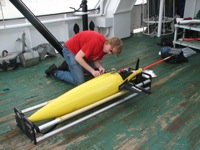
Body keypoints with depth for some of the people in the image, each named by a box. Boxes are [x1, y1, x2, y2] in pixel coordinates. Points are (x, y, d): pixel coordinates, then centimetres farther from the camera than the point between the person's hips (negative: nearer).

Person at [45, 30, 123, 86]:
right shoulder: (95, 41, -34)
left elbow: (96, 59, 1)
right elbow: (78, 57, -31)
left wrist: (100, 67, -21)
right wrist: (92, 71, -28)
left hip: (81, 50, 9)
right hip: (70, 50, -9)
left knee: (99, 71, 13)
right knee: (79, 81, -16)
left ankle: (68, 66, 17)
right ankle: (54, 71, 4)